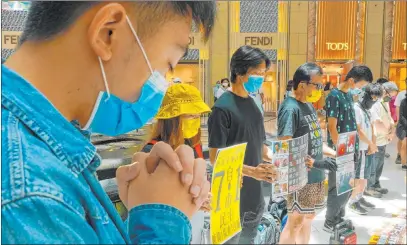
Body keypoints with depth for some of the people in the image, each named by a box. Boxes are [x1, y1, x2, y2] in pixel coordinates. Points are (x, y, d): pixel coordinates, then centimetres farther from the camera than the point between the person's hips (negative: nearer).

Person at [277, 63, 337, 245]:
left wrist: (336, 154, 8)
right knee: (296, 221, 2)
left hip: (315, 175, 9)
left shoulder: (309, 105, 10)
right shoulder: (290, 108, -18)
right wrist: (316, 162, -29)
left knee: (309, 217, 18)